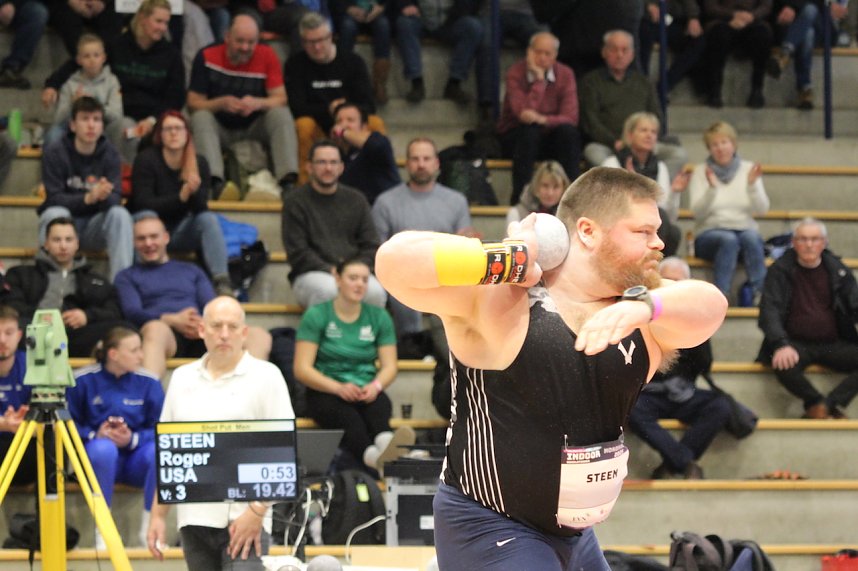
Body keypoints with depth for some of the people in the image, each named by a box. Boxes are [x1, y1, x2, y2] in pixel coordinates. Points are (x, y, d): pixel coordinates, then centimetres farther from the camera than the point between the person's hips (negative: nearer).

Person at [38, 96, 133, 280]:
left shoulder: (110, 154, -4)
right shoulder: (54, 152, -12)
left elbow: (116, 199, -11)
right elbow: (54, 199, -18)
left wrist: (105, 197, -38)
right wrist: (88, 198, -36)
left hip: (94, 226, 2)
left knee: (120, 214, -26)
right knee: (56, 213, -34)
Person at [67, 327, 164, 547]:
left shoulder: (149, 382, 1)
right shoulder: (82, 380, -3)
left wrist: (133, 439, -20)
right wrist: (94, 435, -20)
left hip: (135, 457, 2)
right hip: (96, 459, -2)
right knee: (104, 449, -38)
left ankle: (149, 528, -18)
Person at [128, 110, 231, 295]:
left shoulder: (199, 163, -4)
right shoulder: (146, 160, -14)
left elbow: (201, 208, -12)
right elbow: (143, 204, -23)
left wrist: (194, 191, -36)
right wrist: (181, 197, -35)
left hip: (178, 232, 3)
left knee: (209, 219, -22)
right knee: (148, 216, -34)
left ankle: (221, 282, -34)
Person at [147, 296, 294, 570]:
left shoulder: (265, 376, -2)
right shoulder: (182, 378, 13)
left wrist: (256, 511, -14)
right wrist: (158, 515, 11)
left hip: (244, 519, -5)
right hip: (193, 517, 5)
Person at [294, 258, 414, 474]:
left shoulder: (379, 317, 12)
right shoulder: (317, 316, 1)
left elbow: (389, 366, 9)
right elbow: (302, 369, -5)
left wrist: (376, 386, -16)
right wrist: (338, 387, -21)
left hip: (367, 392, 2)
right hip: (326, 392, -2)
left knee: (379, 406, -35)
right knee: (346, 413, -38)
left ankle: (384, 441, -72)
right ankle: (371, 455, -71)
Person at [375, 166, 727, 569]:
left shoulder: (638, 314, 1)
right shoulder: (496, 300, -16)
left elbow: (708, 306, -17)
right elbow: (396, 260, -29)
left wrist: (643, 306, -36)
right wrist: (511, 260, -24)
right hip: (488, 528, -7)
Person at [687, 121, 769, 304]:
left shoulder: (748, 169, 7)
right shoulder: (700, 172, 4)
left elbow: (761, 210, -4)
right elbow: (698, 212, -9)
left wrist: (752, 185, -21)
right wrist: (712, 188, -25)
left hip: (745, 229, 1)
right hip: (709, 234, -1)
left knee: (751, 237, -34)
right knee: (728, 240, -36)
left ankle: (760, 293, -38)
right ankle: (721, 295, -42)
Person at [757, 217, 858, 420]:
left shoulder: (838, 270, 7)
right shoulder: (780, 271, 0)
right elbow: (769, 310, -11)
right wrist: (781, 345, -30)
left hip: (833, 345, 2)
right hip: (797, 344, -2)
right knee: (784, 365, -35)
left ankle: (831, 405, -22)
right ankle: (816, 402, -8)